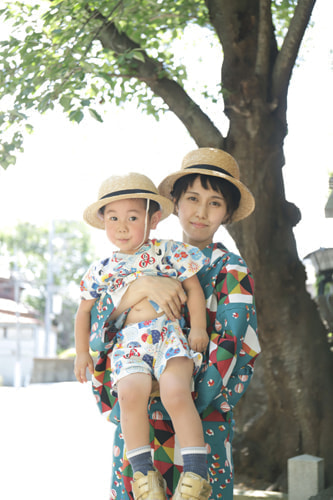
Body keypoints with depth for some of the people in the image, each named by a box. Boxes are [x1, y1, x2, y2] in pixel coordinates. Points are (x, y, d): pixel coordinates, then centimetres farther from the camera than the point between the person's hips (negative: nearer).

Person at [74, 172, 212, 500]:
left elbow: (193, 288, 8)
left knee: (175, 392, -29)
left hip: (169, 333, -2)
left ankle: (197, 473, -20)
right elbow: (84, 311, 27)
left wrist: (198, 326, -3)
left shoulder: (167, 252, 9)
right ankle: (142, 471, -15)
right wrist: (82, 351, 22)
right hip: (128, 341, 2)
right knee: (131, 393, -29)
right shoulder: (102, 270, 18)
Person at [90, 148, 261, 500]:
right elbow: (102, 315, 2)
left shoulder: (230, 269, 3)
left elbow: (231, 346, -9)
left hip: (201, 418, -3)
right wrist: (144, 285, -16)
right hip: (138, 413, 3)